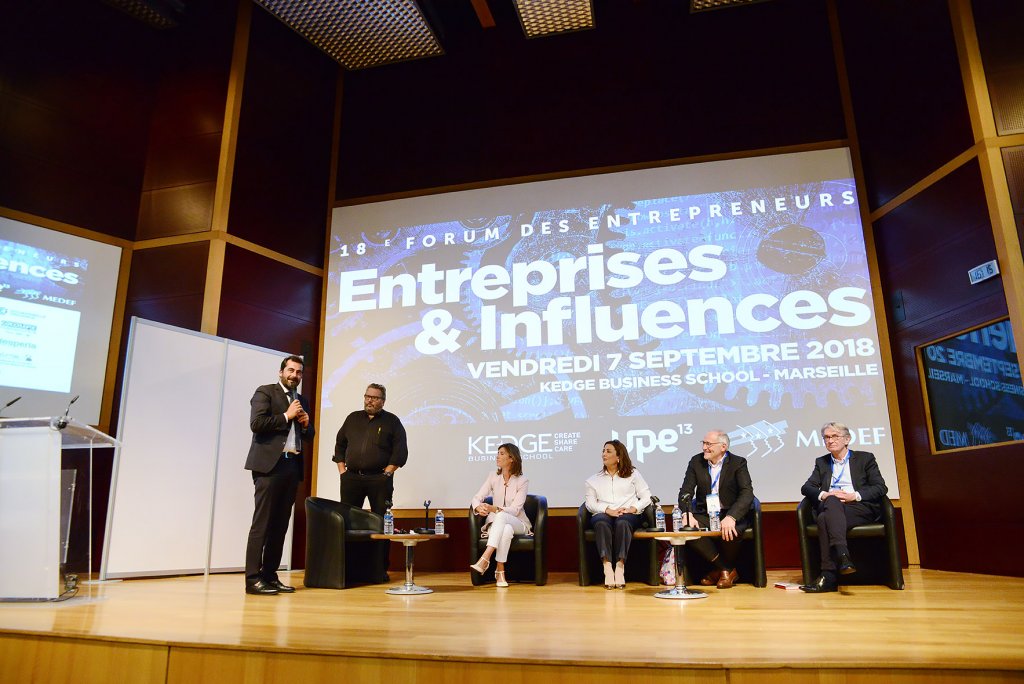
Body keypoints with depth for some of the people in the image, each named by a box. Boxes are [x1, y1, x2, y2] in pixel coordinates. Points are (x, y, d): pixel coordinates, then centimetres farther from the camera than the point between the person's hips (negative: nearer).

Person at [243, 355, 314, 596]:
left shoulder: (302, 400, 22)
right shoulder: (265, 392, 3)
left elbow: (309, 436, 25)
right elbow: (256, 423, -11)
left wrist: (306, 424, 5)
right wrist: (286, 416, -7)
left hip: (293, 466, 7)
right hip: (270, 464, -6)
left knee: (280, 524, 6)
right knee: (262, 523, -7)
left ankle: (270, 575, 11)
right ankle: (253, 578, -5)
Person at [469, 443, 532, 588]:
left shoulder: (522, 481, -8)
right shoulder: (493, 477, 3)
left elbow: (514, 510, -17)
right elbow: (477, 498, -4)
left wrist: (494, 509, -36)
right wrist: (478, 507, -30)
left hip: (519, 524, -2)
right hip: (496, 524, 2)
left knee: (501, 516, -39)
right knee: (507, 530, -39)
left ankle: (485, 559, -47)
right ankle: (500, 571, -35)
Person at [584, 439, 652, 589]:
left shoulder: (633, 474, 20)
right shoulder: (594, 479, 22)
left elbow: (646, 497, 11)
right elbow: (590, 503, 7)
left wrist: (633, 508, -7)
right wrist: (608, 510, -11)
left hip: (629, 515, -1)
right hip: (603, 514, 1)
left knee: (622, 523, -37)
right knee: (601, 523, -35)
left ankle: (620, 568, -40)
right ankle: (608, 569, -42)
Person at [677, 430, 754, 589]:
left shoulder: (738, 463, -4)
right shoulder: (696, 462, 5)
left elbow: (747, 493, -16)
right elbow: (686, 491, 0)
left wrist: (731, 517, -32)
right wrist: (687, 514, -22)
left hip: (729, 516, -3)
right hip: (704, 515, 3)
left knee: (729, 532, -36)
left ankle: (726, 568, 0)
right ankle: (724, 568, -9)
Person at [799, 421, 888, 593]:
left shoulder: (865, 458, 16)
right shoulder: (821, 462, 24)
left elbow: (881, 488, 5)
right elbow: (806, 487, 13)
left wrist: (854, 495, -12)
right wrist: (824, 495, -10)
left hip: (860, 508, -2)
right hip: (830, 507, 3)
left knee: (825, 519, -35)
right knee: (831, 501, -37)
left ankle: (829, 576, -42)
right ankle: (843, 556, -49)